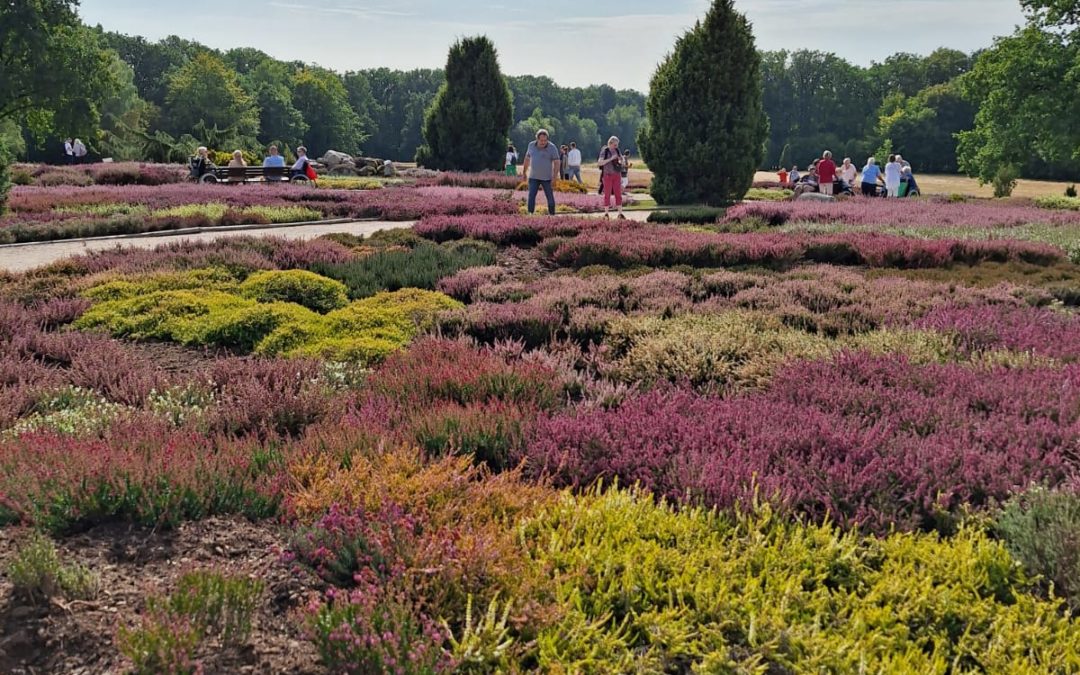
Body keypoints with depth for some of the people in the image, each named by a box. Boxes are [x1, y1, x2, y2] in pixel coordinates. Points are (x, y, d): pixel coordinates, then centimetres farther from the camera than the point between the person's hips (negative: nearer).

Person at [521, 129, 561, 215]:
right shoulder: (531, 145, -1)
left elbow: (557, 163, -12)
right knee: (531, 197, -8)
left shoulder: (552, 147, -13)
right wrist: (524, 172, 17)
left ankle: (552, 215, 14)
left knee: (550, 197, 2)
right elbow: (527, 158, 12)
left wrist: (554, 177, -18)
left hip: (547, 178, -2)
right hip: (533, 177, 2)